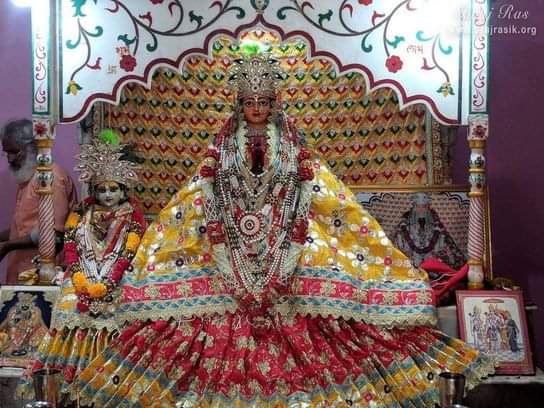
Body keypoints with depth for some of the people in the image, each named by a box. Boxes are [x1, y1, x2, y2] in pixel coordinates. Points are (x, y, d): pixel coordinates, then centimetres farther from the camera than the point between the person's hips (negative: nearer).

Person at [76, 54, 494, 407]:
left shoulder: (290, 138, 4)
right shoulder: (226, 139, 5)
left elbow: (309, 189, 1)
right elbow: (206, 192, 5)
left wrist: (296, 223, -9)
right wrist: (216, 227, -4)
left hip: (286, 240, 0)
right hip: (231, 241, 0)